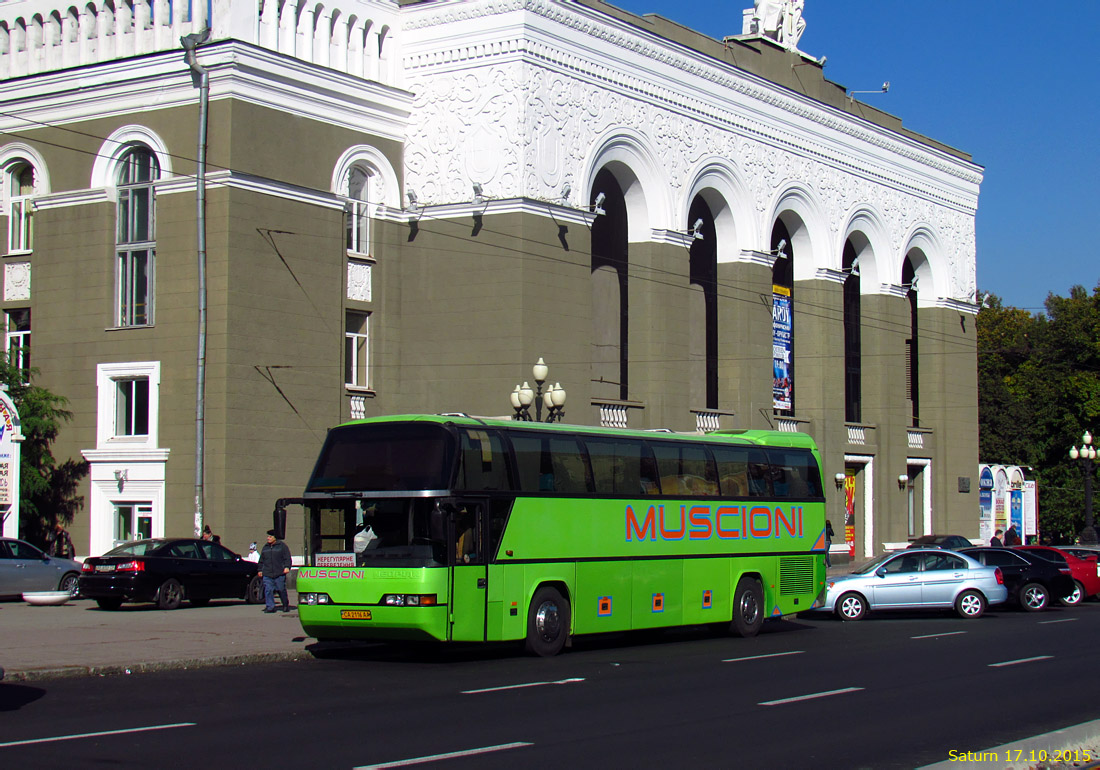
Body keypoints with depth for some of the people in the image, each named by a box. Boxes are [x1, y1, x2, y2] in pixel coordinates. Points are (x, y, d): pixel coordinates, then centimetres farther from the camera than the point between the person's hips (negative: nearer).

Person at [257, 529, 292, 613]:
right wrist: (260, 570, 18)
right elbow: (261, 560, 24)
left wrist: (287, 567, -14)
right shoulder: (265, 547, 18)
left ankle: (286, 606, 18)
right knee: (268, 590, -6)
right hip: (267, 574, 4)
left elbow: (287, 558, -1)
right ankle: (270, 607, -3)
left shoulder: (282, 546, 4)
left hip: (279, 574, -4)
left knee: (281, 590, 1)